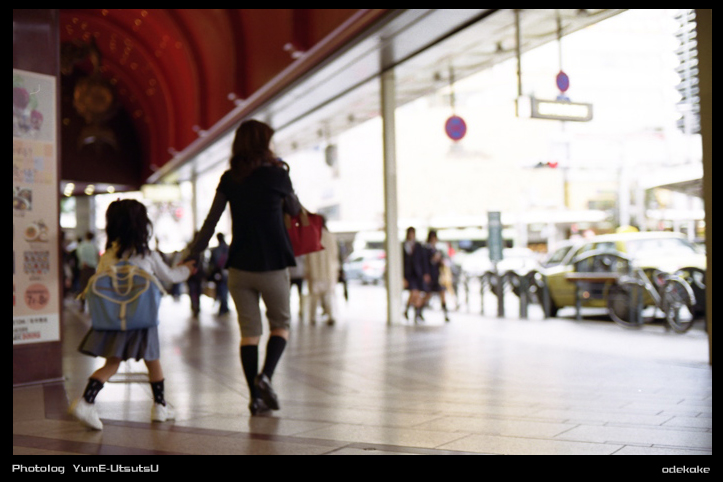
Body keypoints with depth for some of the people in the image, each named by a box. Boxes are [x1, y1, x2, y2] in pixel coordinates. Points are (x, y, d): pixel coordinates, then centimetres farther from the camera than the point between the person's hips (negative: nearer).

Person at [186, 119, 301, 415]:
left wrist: (193, 253, 15)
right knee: (280, 324, 14)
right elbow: (295, 210, 13)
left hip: (239, 266, 3)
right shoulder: (277, 175, -4)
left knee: (249, 331, 8)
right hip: (273, 266, -3)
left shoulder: (229, 179, 3)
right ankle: (265, 375, -9)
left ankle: (255, 397, 7)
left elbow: (211, 221, 4)